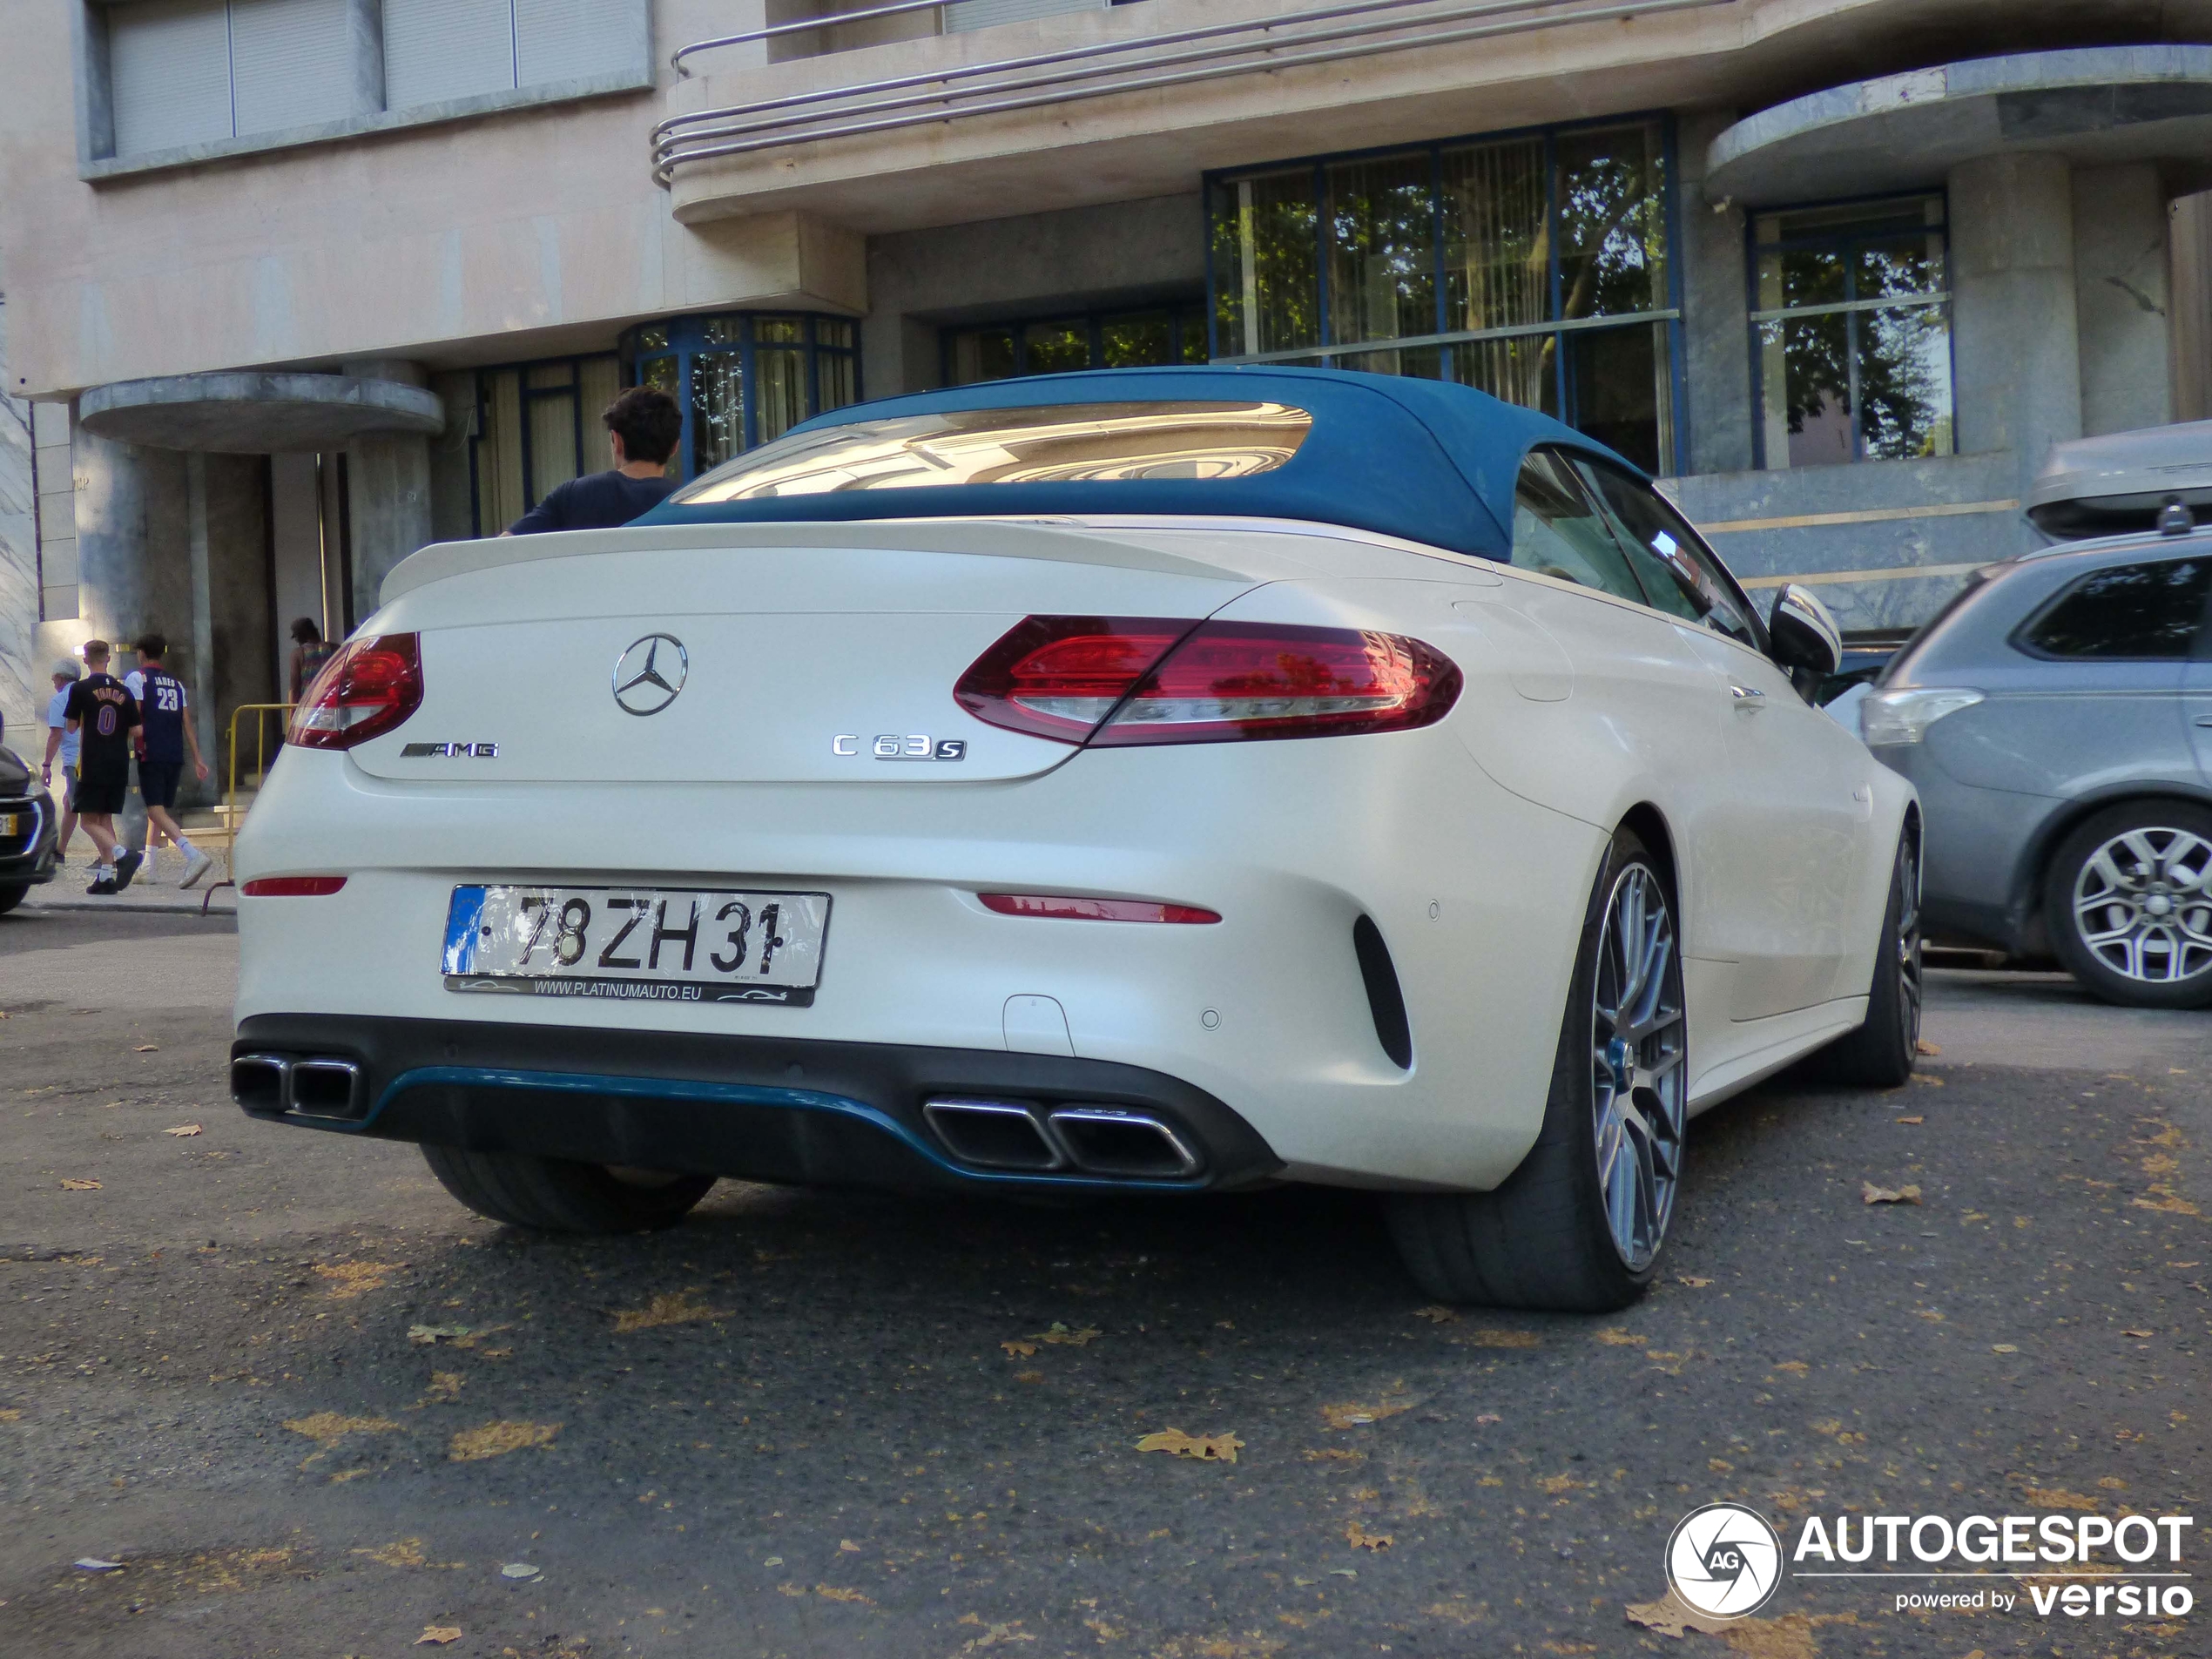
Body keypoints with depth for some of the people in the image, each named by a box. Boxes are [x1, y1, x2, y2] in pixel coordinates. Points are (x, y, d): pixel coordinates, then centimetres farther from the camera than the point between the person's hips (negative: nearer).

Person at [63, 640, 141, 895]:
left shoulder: (80, 689, -5)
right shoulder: (123, 691, 7)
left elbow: (72, 727, 2)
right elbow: (134, 731, 8)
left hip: (92, 766, -5)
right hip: (119, 766, 5)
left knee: (89, 821, -2)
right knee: (105, 820, 12)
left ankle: (123, 855, -26)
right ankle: (106, 876, 6)